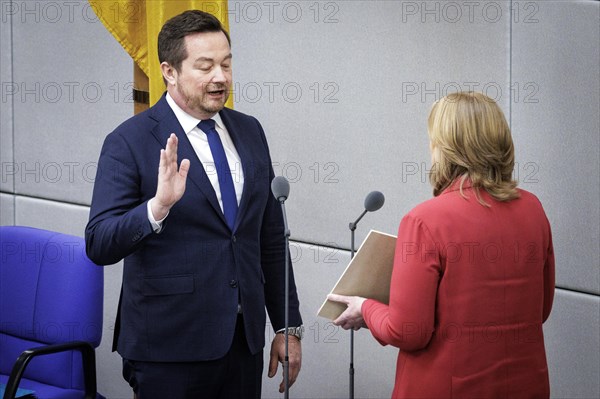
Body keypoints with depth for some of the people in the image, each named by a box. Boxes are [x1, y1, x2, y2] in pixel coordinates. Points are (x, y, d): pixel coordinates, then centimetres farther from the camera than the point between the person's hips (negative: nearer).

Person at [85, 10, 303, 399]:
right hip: (170, 348, -5)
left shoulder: (249, 131, 8)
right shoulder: (130, 141, -9)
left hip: (244, 339, 5)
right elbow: (100, 246, -14)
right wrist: (158, 206, -30)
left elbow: (271, 238, 13)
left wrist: (289, 326, 12)